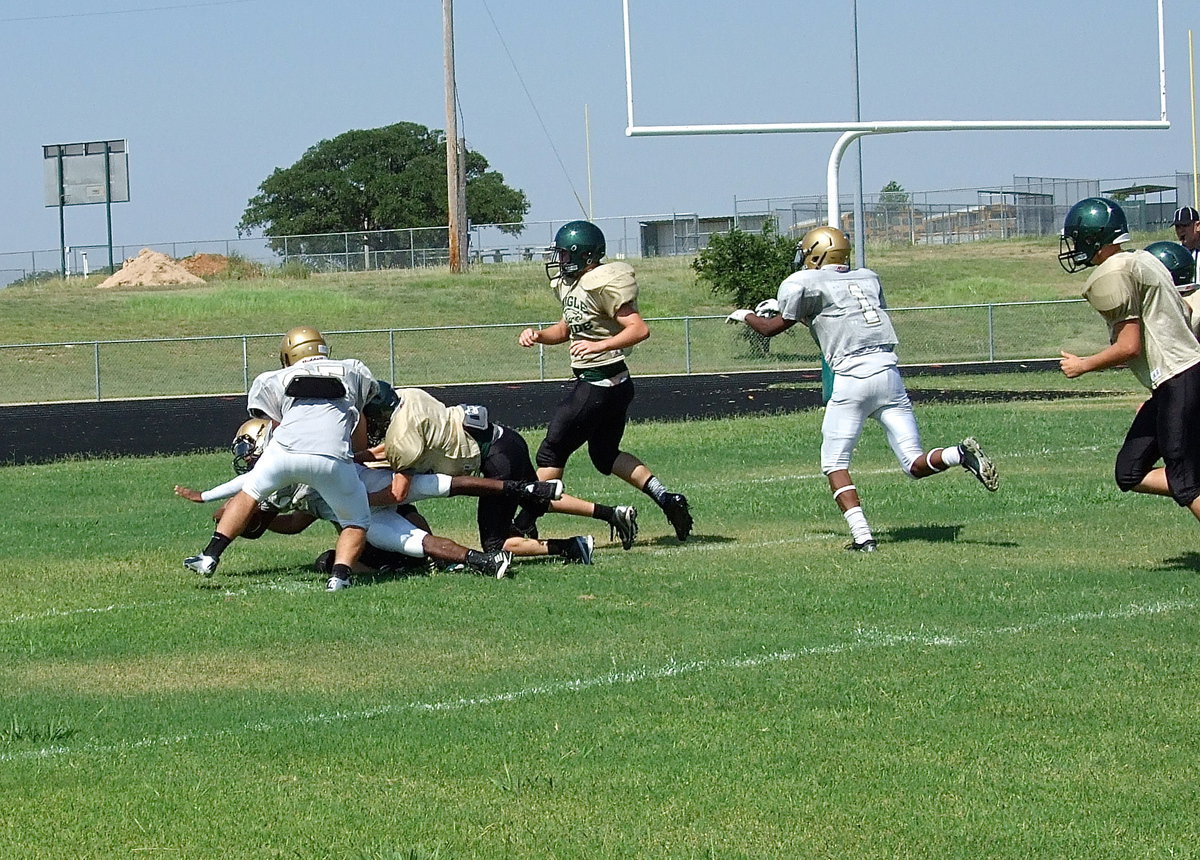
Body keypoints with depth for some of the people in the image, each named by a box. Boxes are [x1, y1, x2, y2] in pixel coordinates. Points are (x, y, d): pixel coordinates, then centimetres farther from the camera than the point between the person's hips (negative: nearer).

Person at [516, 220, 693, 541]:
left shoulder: (602, 285, -18)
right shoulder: (573, 285, 11)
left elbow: (639, 329, -23)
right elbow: (567, 329, 24)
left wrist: (598, 345, -32)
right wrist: (538, 335, 5)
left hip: (600, 382, -11)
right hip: (612, 383, 11)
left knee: (552, 451, -2)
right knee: (605, 456, 19)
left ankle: (524, 525, 4)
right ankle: (667, 499, 13)